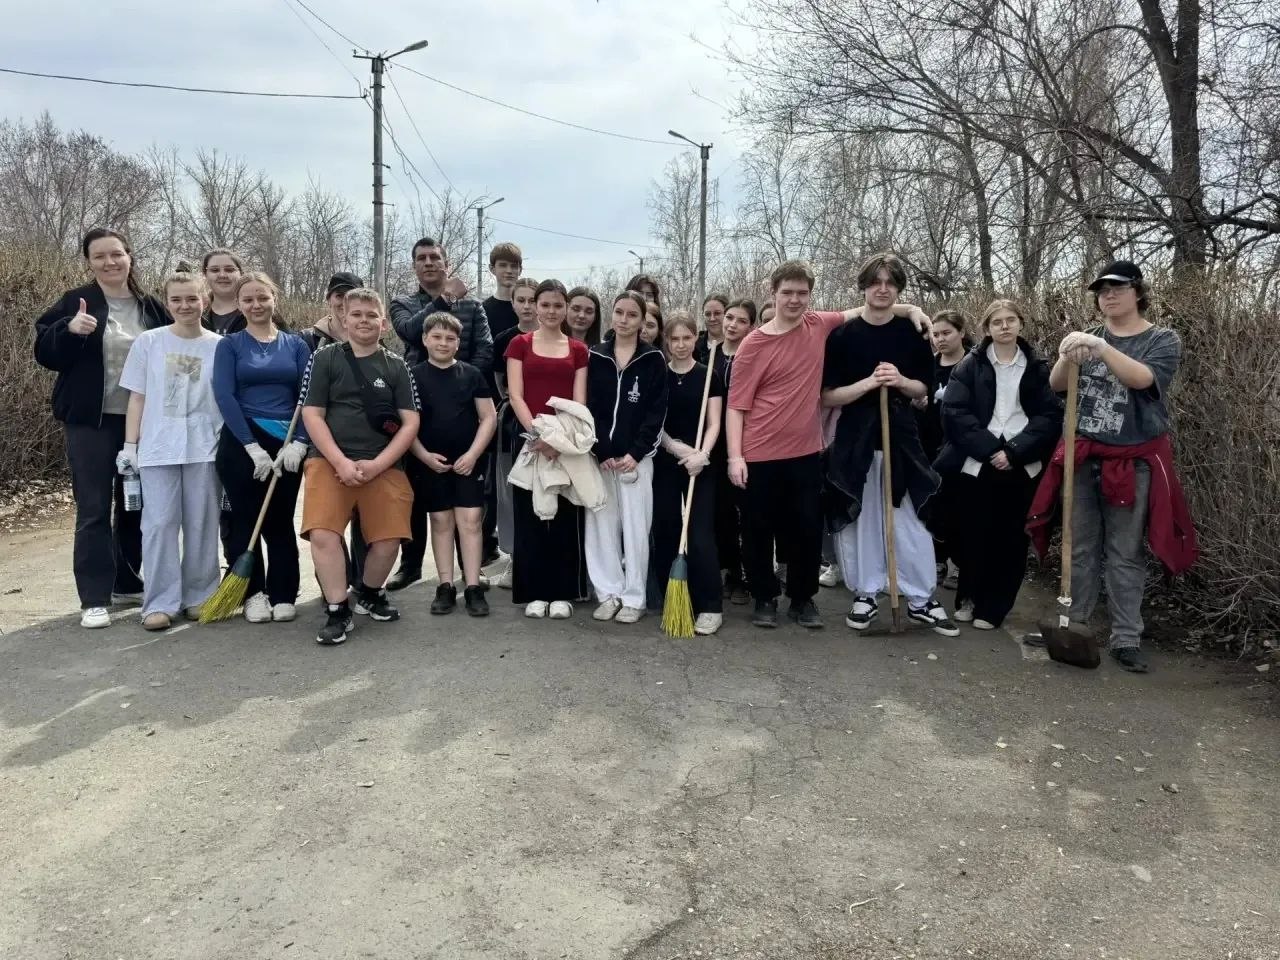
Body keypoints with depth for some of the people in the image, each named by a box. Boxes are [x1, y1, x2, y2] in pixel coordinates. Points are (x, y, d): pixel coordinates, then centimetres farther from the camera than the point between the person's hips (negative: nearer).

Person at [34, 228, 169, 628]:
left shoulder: (152, 308, 8)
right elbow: (45, 354, -5)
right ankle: (95, 598, 1)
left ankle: (128, 583, 25)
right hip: (92, 421, -3)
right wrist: (69, 329, -24)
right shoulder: (75, 302, -1)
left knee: (137, 505, 11)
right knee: (94, 509, -3)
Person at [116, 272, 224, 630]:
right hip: (158, 448, 0)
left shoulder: (219, 346, 1)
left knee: (201, 524, 6)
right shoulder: (148, 342, 3)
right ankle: (160, 602, 5)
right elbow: (137, 398, 6)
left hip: (205, 448, 0)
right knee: (159, 523, -2)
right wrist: (129, 445, 2)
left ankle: (199, 595, 17)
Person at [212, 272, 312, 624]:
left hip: (286, 444, 1)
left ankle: (283, 595, 12)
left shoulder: (295, 344, 9)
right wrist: (253, 446, -15)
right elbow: (224, 396, -7)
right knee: (245, 519, 3)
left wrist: (298, 443, -11)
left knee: (281, 520, 5)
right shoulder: (229, 345, 4)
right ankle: (253, 594, 14)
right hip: (242, 443, -1)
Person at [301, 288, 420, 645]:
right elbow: (312, 415, 0)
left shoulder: (396, 366, 8)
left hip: (384, 466, 1)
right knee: (322, 534, -19)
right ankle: (337, 611, -2)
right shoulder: (325, 358, 5)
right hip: (330, 461, -1)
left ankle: (368, 594, 26)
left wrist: (376, 464, -9)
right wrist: (341, 462, -12)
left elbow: (410, 423, 3)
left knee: (387, 540, -5)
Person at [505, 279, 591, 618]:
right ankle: (534, 592, 11)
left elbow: (579, 400, 2)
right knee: (530, 516, 2)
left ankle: (562, 593, 11)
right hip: (530, 439, -1)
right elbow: (515, 395, -2)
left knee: (566, 517, 3)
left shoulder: (578, 349, 9)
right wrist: (537, 432, -17)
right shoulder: (520, 344, 6)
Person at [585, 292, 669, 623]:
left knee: (635, 526, 0)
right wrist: (600, 451, -7)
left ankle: (634, 598, 8)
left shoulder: (653, 359, 2)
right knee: (602, 524, 3)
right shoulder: (595, 356, 7)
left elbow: (657, 411, -3)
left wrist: (635, 453, -11)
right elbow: (588, 407, 3)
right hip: (599, 454, 2)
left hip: (636, 455, -2)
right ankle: (609, 593, 14)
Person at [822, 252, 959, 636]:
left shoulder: (912, 333, 3)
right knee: (859, 520, 5)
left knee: (909, 521, 4)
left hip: (900, 436, 1)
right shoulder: (843, 336, -3)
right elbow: (827, 397, -6)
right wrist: (868, 382, -19)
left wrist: (900, 381, -11)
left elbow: (922, 390, 9)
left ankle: (922, 599, 15)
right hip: (855, 439, -1)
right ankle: (864, 594, 19)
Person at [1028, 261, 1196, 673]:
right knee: (1081, 548, 10)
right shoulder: (1088, 337, 8)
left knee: (1125, 554, 0)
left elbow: (1141, 378, -21)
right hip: (1083, 457, 3)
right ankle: (1074, 625, 20)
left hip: (1133, 461, -3)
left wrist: (1099, 347, -33)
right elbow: (1056, 385, -4)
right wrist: (1067, 357, -26)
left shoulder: (1163, 340, -1)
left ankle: (1126, 640, 6)